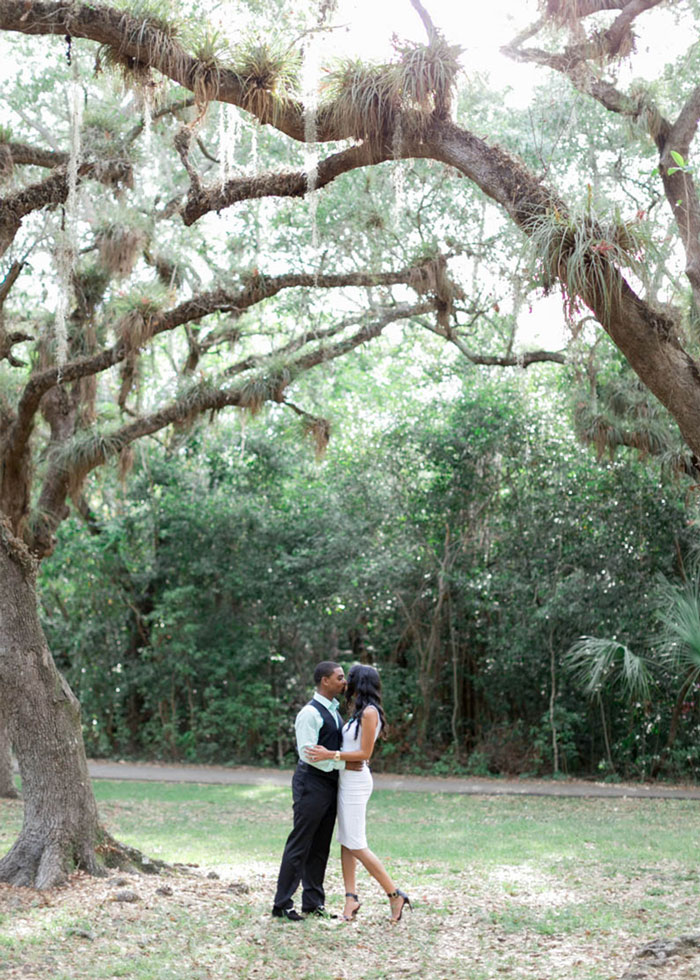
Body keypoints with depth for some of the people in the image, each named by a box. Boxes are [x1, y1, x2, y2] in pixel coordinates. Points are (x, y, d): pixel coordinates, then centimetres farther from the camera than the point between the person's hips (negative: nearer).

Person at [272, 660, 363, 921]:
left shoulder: (334, 711, 16)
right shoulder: (310, 713, -14)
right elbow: (308, 752, -21)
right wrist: (343, 763, -21)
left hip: (330, 783, 9)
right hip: (311, 783, -9)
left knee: (320, 846, 12)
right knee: (299, 846, -4)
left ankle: (313, 902, 20)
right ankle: (282, 904, 2)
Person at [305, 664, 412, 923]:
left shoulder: (369, 712, -16)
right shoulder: (360, 712, 12)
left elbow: (364, 753, -19)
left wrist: (331, 755, -23)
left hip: (356, 781, -10)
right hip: (346, 779, 10)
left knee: (356, 845, -7)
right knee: (345, 842, 8)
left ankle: (395, 894, -1)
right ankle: (351, 896, 10)